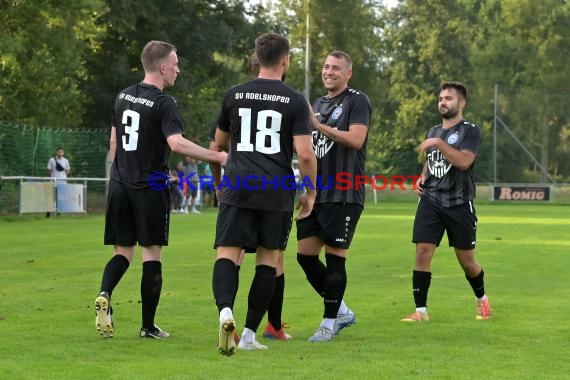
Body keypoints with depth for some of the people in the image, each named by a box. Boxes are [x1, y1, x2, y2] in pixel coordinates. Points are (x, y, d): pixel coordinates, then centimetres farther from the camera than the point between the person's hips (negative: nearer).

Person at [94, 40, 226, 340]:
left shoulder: (123, 96, 10)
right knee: (151, 253, 3)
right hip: (150, 188, -6)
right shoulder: (163, 103, -12)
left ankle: (104, 295, -16)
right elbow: (177, 143, -26)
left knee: (123, 250, 12)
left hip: (120, 186, 6)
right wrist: (217, 156, -21)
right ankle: (148, 326, 6)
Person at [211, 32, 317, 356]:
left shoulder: (235, 95, 8)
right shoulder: (295, 100, 0)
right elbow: (305, 153, -8)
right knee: (268, 259, 10)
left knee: (227, 254, -4)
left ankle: (225, 311, -33)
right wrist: (311, 193, 5)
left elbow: (219, 142, 21)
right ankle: (250, 334, 10)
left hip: (238, 187, 1)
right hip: (277, 192, -1)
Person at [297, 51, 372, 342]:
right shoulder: (318, 104, 20)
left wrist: (318, 126, -20)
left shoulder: (357, 101, -3)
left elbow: (356, 139, -17)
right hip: (316, 193, 8)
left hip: (344, 195, -8)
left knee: (334, 258, -6)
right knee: (305, 254, 4)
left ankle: (329, 323, 4)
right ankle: (342, 311, 18)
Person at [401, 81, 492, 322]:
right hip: (431, 201, 4)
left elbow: (463, 161, -20)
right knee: (422, 253, -10)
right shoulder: (433, 132, 14)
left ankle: (482, 299, 33)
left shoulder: (470, 131, -5)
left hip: (459, 203, -4)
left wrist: (439, 143, -23)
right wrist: (422, 177, 9)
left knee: (467, 261, 6)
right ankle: (420, 311, -6)